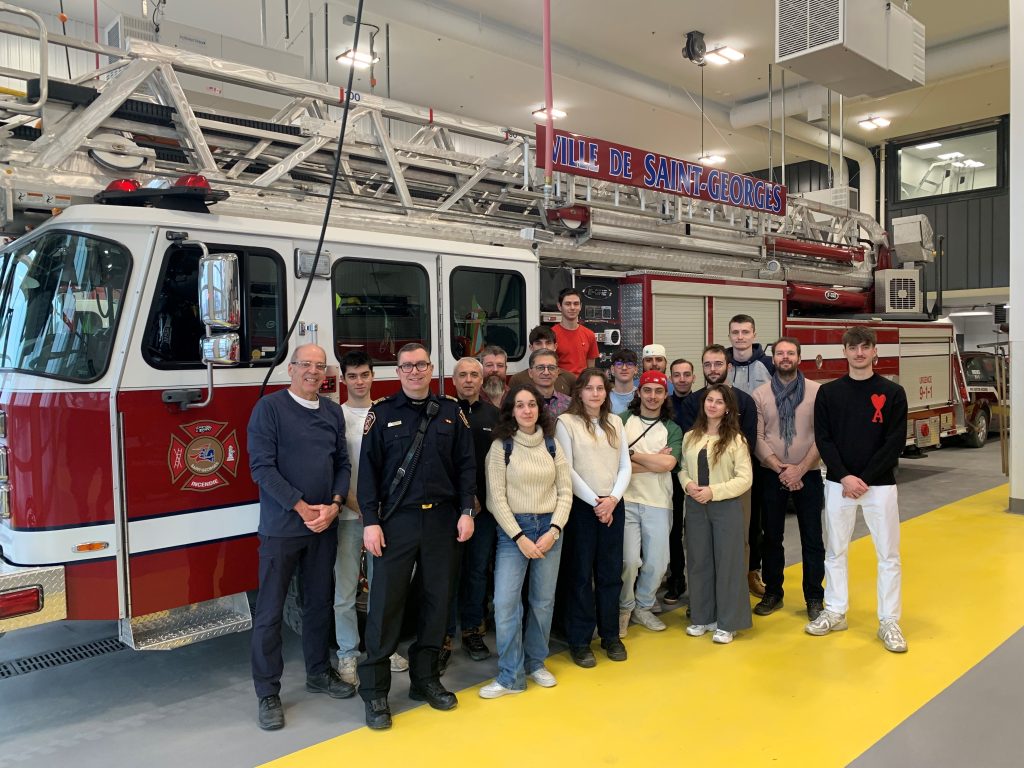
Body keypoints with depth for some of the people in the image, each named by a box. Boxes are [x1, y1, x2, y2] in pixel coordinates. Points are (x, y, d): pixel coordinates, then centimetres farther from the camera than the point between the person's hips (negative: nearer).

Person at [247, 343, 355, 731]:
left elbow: (343, 463, 10)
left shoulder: (333, 412, 8)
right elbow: (262, 466, -13)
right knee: (270, 611, 2)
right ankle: (268, 693, 14)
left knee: (319, 602, 16)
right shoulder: (270, 407, -7)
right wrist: (302, 508, -15)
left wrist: (334, 505, -7)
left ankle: (318, 672, 32)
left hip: (325, 526, 5)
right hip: (281, 526, -5)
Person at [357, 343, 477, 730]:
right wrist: (370, 521, -8)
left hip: (442, 520, 3)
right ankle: (374, 690, 13)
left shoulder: (451, 411, 6)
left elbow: (466, 465, 6)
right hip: (397, 521, -2)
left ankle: (425, 678, 27)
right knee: (386, 603, 1)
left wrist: (466, 512, -1)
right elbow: (368, 470, -2)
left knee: (438, 600, 10)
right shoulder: (381, 413, 1)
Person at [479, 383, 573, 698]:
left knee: (543, 600, 9)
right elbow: (497, 498, -7)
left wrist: (553, 531, -7)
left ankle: (536, 663, 28)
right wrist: (519, 537, -11)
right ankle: (511, 676, 7)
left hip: (549, 528, 3)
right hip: (513, 529, -3)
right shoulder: (501, 446, -4)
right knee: (505, 602, -6)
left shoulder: (552, 444, 5)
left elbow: (565, 491, 4)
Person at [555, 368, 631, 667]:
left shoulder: (615, 422, 11)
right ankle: (580, 641, 14)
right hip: (581, 506, -4)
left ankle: (610, 634, 25)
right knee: (580, 574, 3)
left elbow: (625, 466, 8)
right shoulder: (566, 422, -4)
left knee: (611, 572, 11)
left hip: (613, 506, 4)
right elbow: (567, 469, -9)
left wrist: (612, 499, -7)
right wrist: (595, 502, -11)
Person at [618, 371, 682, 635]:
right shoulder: (622, 421, 4)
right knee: (629, 560, -7)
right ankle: (624, 607, 17)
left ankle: (643, 607, 29)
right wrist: (655, 461, -7)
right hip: (626, 500, -2)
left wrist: (632, 455, -6)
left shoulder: (672, 429, 10)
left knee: (657, 563, 5)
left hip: (658, 503, 3)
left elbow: (668, 464, -7)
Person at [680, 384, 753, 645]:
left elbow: (745, 479, -10)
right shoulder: (690, 437, 6)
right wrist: (688, 484, -10)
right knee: (699, 562, 11)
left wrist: (713, 491, -17)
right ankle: (703, 617, 25)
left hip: (726, 507, -4)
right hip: (695, 507, 4)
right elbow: (682, 468, 12)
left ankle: (727, 623, 15)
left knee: (727, 562, 3)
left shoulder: (735, 439, -6)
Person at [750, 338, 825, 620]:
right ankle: (773, 593, 24)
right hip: (771, 475, 1)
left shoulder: (816, 391, -3)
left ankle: (814, 597, 19)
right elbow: (756, 438, -4)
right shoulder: (760, 394, 1)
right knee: (772, 537, 11)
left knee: (812, 539, 5)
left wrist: (800, 469, -13)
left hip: (808, 475, -1)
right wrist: (780, 469, -13)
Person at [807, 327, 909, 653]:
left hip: (880, 485, -1)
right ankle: (835, 612, 23)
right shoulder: (828, 392, 2)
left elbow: (895, 442, -7)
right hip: (838, 484, 1)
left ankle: (889, 622, 16)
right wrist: (844, 477, -13)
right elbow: (823, 439, -2)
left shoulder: (893, 392, -2)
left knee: (888, 555, 4)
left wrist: (865, 479, -13)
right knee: (835, 551, 10)